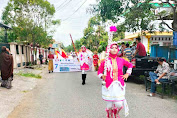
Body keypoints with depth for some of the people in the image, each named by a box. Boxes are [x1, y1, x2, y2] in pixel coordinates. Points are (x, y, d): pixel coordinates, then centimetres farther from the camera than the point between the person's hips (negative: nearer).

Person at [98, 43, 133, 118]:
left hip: (119, 85, 1)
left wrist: (127, 74, 11)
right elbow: (99, 72, 8)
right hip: (109, 85, -1)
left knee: (119, 104, -4)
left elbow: (130, 65, 21)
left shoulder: (121, 60, 2)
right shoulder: (105, 61, -3)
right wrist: (102, 76, -12)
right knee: (110, 105, 6)